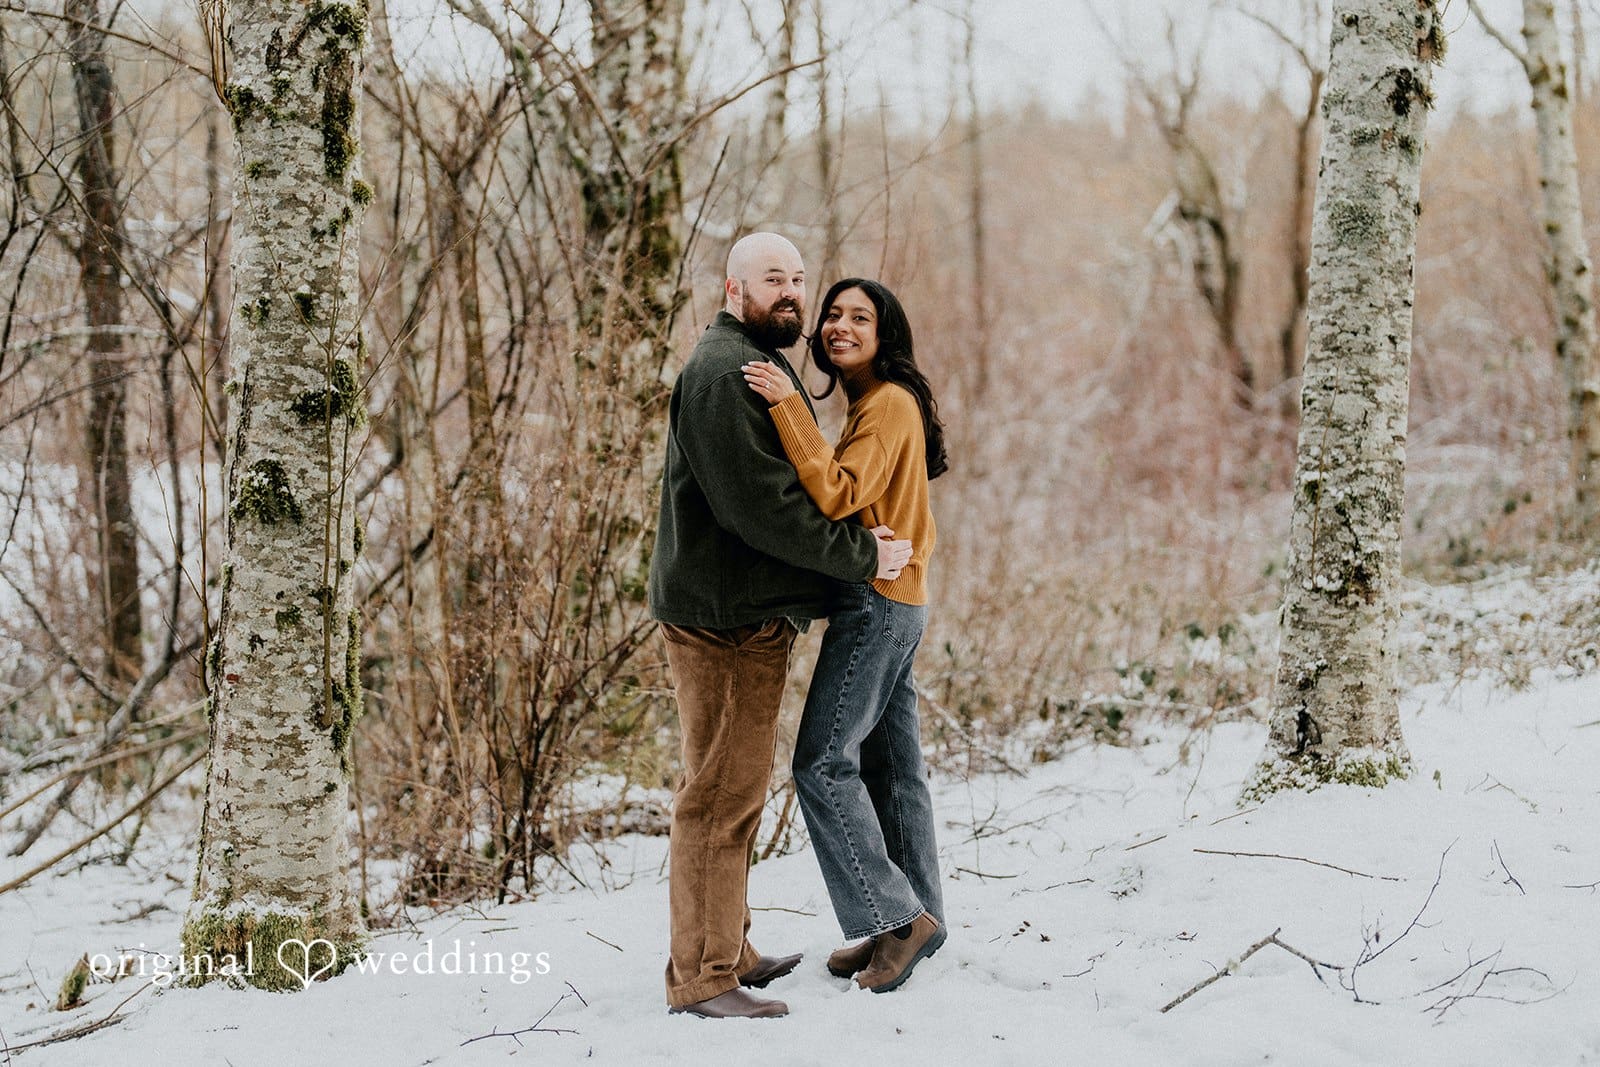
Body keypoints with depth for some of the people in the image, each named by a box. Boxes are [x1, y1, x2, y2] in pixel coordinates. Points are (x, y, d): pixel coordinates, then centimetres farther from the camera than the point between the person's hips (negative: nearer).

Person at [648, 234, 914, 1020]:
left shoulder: (765, 364, 20)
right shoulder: (722, 371, -15)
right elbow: (756, 504, -22)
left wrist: (862, 542, 10)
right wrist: (860, 555, -16)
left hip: (752, 615, 11)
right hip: (724, 616, -11)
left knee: (734, 791, 18)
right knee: (721, 794, -7)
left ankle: (727, 950, 29)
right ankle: (702, 977, -2)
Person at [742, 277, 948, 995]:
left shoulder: (888, 403, -13)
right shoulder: (881, 402, 18)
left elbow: (837, 494, -25)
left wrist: (788, 405, -27)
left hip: (876, 604, -10)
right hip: (895, 603, 10)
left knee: (823, 762, -9)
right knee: (891, 768, 12)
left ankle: (896, 915, -6)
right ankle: (912, 920, 18)